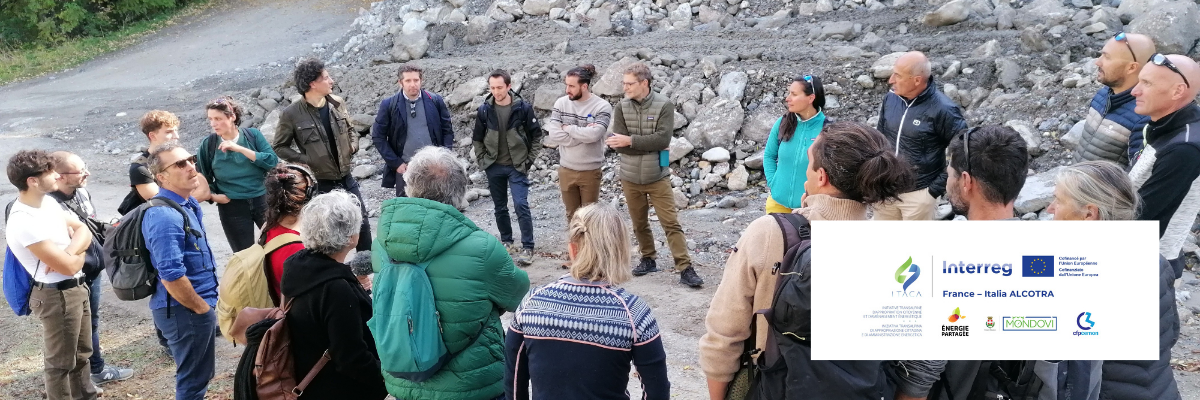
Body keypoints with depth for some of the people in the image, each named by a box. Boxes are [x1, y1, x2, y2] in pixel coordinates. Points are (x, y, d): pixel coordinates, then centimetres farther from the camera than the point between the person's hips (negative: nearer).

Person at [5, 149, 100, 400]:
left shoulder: (48, 202, 2)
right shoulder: (23, 223, -26)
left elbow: (84, 231, 5)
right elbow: (70, 267, -24)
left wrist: (68, 251, -15)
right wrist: (79, 252, -2)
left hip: (77, 287, 9)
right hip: (57, 296, -9)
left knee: (82, 352, 24)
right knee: (60, 362, 7)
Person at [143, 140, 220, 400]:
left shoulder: (188, 204, 8)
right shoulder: (165, 216, -24)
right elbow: (171, 276, -30)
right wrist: (201, 308, -16)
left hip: (197, 306, 10)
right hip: (185, 311, -10)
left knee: (200, 374, 23)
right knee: (194, 379, 6)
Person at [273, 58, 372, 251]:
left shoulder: (337, 103, 1)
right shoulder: (292, 114, -13)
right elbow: (279, 147, -3)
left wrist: (353, 146, 0)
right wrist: (305, 160, -13)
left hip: (346, 179, 5)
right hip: (320, 183, -5)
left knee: (362, 223, 11)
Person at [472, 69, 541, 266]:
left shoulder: (523, 108, -8)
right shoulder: (484, 110, -2)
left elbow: (535, 135, 0)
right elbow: (477, 139, 9)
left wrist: (529, 160, -3)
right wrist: (482, 161, 4)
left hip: (517, 167, -3)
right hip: (494, 167, 3)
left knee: (521, 205, -10)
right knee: (500, 207, 12)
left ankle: (527, 248, -7)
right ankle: (506, 242, 27)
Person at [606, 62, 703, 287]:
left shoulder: (664, 105, -10)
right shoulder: (621, 108, -3)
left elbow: (663, 139, -21)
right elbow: (619, 145, -12)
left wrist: (632, 140, -22)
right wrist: (650, 145, -18)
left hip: (657, 177, -3)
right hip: (630, 178, 3)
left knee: (671, 223, -4)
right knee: (639, 224, 16)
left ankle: (685, 269, -2)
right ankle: (648, 260, 34)